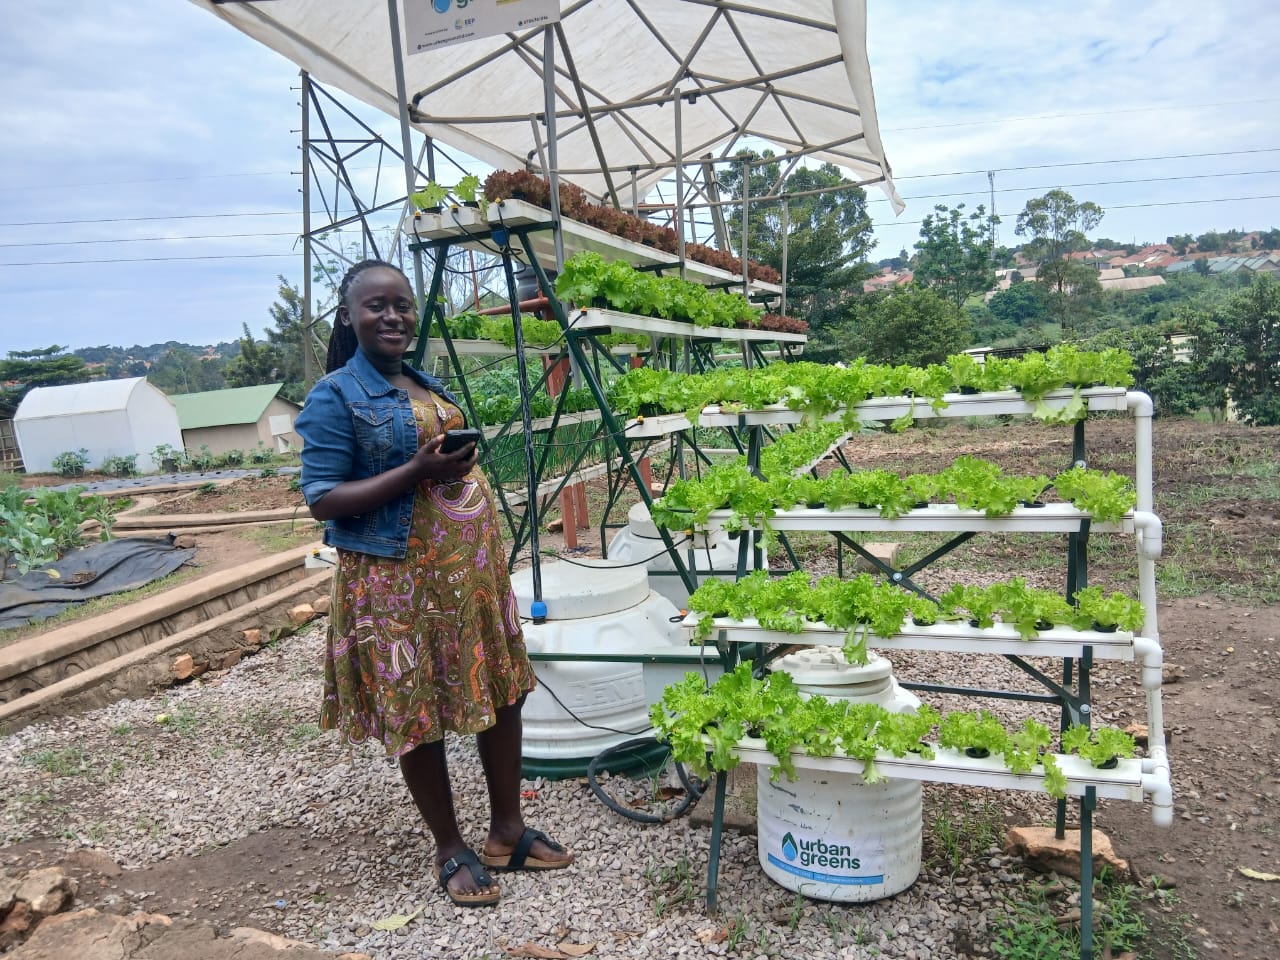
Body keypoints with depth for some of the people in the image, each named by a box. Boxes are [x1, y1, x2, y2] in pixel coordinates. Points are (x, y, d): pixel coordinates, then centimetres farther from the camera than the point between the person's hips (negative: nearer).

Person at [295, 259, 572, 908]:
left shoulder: (428, 384, 13)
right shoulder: (335, 397, -10)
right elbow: (321, 500, -15)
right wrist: (418, 471, -23)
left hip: (473, 569, 7)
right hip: (400, 583, -7)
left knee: (502, 692, 11)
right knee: (420, 717, 5)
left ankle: (507, 831, 29)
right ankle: (450, 851, 25)